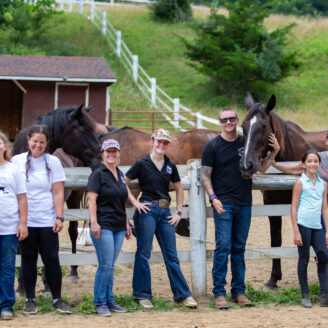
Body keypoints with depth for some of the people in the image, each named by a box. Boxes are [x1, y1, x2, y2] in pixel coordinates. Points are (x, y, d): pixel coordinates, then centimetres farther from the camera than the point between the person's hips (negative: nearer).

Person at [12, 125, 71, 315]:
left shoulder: (53, 162, 3)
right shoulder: (17, 161, 5)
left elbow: (58, 193, 1)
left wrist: (59, 217, -6)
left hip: (47, 221, 0)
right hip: (25, 220, 1)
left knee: (52, 260, -1)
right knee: (28, 260, 6)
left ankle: (57, 299, 11)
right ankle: (30, 300, 16)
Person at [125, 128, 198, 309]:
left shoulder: (170, 166, 10)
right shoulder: (142, 164, -3)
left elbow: (179, 189, 20)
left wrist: (178, 212, 11)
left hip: (165, 212, 4)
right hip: (147, 211, -4)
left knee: (171, 255, 6)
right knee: (143, 254, 1)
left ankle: (183, 294, 7)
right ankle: (143, 294, 9)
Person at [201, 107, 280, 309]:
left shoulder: (247, 143, 9)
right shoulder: (213, 146, -1)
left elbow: (262, 168, 15)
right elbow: (206, 175, -3)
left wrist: (274, 152, -1)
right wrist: (213, 198, -15)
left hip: (244, 204, 4)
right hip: (223, 203, -4)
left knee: (239, 248, 9)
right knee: (223, 246, -9)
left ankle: (239, 291, 14)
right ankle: (219, 292, -4)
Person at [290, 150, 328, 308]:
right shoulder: (300, 183, -2)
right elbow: (294, 208, -4)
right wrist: (296, 232, -9)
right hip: (303, 224, -4)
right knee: (304, 259, 1)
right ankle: (305, 295, 9)